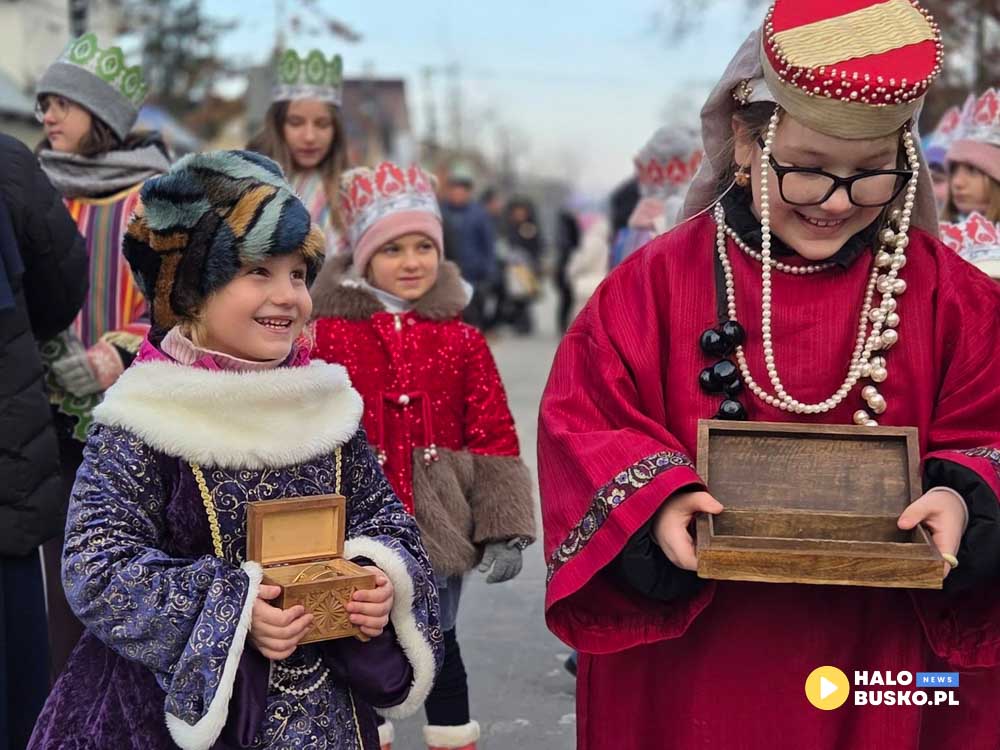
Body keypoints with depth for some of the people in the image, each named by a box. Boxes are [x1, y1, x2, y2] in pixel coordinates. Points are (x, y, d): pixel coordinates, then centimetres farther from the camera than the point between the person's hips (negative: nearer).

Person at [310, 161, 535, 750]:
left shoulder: (462, 339, 0)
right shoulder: (330, 334, -5)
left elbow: (494, 439, 0)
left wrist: (504, 530, -5)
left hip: (437, 524, 1)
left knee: (440, 645, 12)